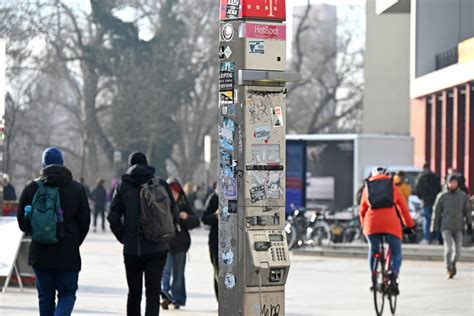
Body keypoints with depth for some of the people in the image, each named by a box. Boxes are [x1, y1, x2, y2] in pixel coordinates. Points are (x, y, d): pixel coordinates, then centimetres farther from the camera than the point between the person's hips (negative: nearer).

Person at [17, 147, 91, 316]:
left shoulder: (32, 187, -1)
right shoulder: (77, 189, -2)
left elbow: (22, 220, 4)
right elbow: (85, 221, 0)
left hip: (40, 252, 2)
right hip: (68, 254, -1)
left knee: (45, 295, 12)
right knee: (67, 293, 7)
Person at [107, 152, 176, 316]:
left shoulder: (123, 186, 2)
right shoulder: (161, 184, 1)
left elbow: (113, 217, -4)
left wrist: (123, 238, 7)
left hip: (132, 248, 1)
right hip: (157, 248, -1)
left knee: (134, 293, 14)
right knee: (153, 292, -1)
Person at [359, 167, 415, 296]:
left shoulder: (368, 186, 20)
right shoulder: (392, 186, 18)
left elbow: (362, 210, 22)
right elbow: (403, 207, 19)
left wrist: (364, 225, 36)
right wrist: (410, 225, 28)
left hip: (372, 223, 1)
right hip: (391, 223, -1)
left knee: (373, 251, 23)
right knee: (396, 253, 10)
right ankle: (393, 278, -12)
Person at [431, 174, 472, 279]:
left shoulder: (463, 196, 5)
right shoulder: (442, 196, 1)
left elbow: (467, 211, 8)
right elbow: (436, 212, 4)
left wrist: (469, 225, 0)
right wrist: (434, 228, 3)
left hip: (458, 228, 2)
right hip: (446, 227, -2)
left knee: (458, 250, 1)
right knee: (448, 248, -16)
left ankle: (453, 263, 31)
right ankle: (449, 269, -4)